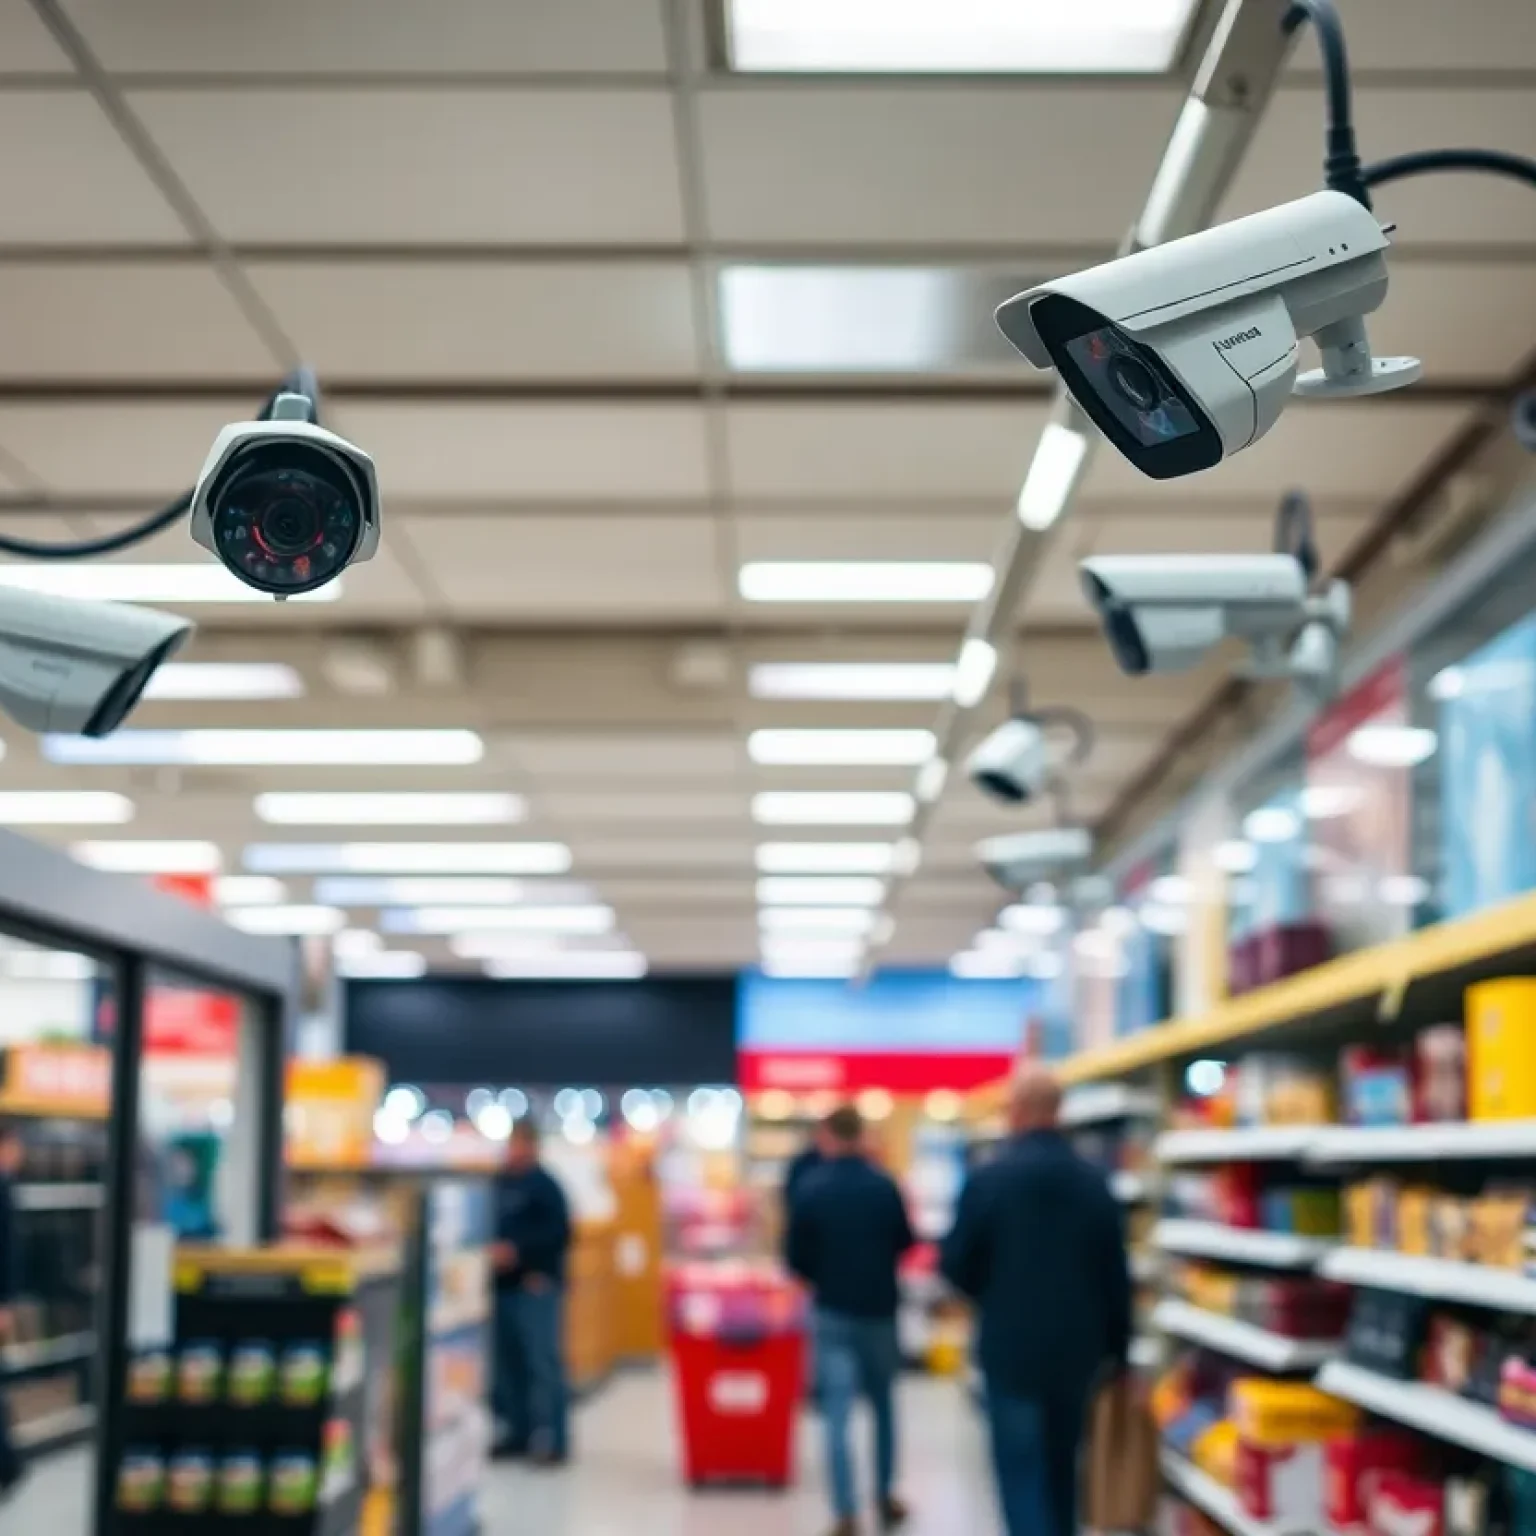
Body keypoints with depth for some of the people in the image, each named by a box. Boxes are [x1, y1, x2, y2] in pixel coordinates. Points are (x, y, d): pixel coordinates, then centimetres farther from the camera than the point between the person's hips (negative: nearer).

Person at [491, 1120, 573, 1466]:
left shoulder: (544, 1185, -5)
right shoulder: (498, 1185, 14)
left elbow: (558, 1233, -13)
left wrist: (517, 1250, -20)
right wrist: (492, 1251, 1)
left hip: (535, 1285, -7)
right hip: (503, 1285, 7)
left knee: (543, 1363, -7)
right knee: (508, 1362, 10)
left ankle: (552, 1439, -6)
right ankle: (518, 1432, 19)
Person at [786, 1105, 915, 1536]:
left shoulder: (809, 1189, -10)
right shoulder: (885, 1186, -8)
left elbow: (796, 1258, -5)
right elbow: (905, 1243, 2)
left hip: (832, 1313, -1)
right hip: (880, 1311, 2)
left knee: (837, 1416, -1)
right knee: (884, 1406, 20)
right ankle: (885, 1498, 28)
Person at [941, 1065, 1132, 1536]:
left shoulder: (988, 1180, -12)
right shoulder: (1093, 1181, -1)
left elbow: (956, 1266, -5)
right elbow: (1116, 1275, 1)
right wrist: (1118, 1348, 11)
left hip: (1012, 1346, -4)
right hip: (1076, 1346, 4)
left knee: (1021, 1471, 0)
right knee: (1060, 1466, 19)